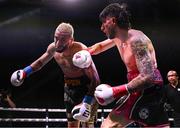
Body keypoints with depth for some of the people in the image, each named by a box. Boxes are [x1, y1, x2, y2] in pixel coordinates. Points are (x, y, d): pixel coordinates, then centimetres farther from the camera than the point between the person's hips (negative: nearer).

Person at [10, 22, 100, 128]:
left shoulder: (81, 51, -31)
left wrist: (86, 103, -37)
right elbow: (41, 61, 15)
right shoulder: (53, 48, -10)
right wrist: (25, 71, 5)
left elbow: (95, 80, -30)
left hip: (87, 87, -7)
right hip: (70, 87, 7)